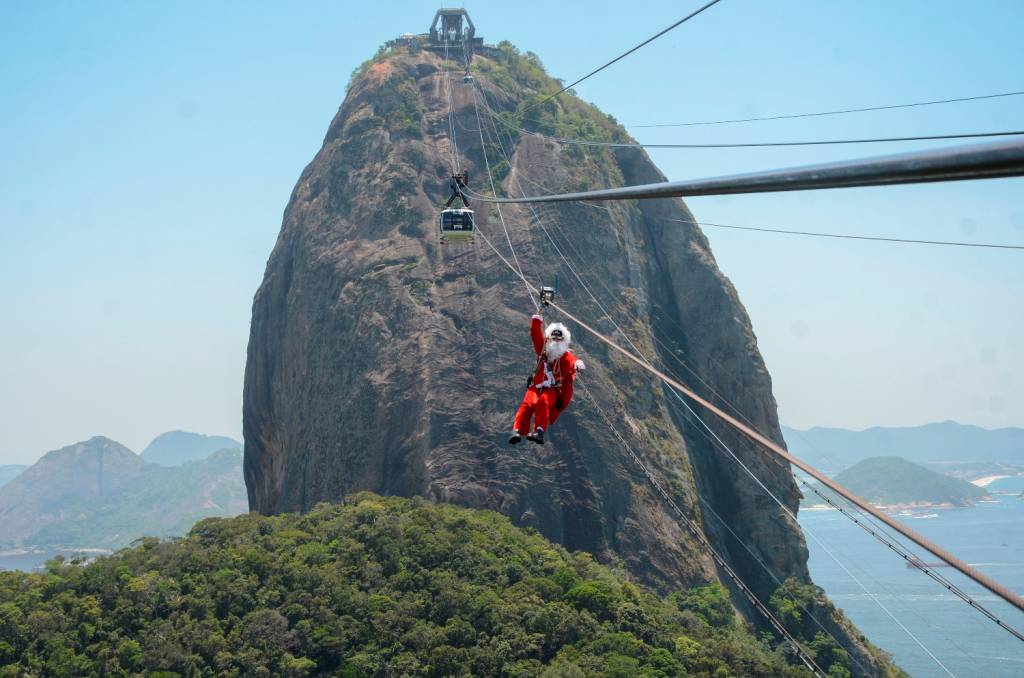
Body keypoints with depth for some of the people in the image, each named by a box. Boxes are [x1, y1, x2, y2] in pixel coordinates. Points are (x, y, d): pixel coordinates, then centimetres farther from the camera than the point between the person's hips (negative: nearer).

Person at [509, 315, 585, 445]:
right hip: (536, 387, 3)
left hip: (553, 391, -3)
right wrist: (536, 321, -1)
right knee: (528, 404, -27)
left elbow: (572, 361, -20)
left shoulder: (566, 356, 3)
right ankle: (517, 431, -42)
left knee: (543, 402, -35)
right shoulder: (543, 349, 16)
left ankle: (539, 432, -47)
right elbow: (535, 334, 12)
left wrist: (578, 364, -43)